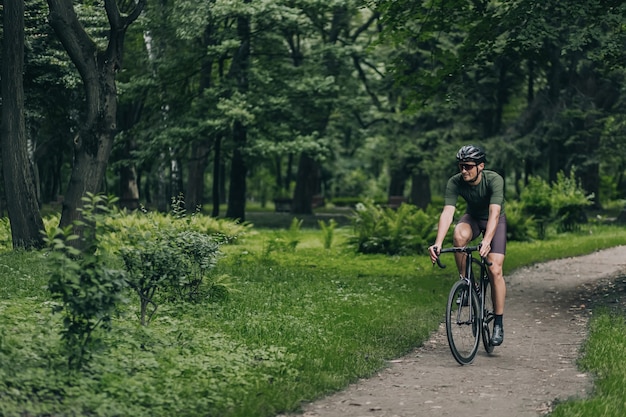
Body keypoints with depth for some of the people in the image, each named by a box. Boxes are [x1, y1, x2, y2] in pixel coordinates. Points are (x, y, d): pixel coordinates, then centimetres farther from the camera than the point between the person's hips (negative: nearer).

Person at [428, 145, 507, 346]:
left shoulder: (494, 180, -32)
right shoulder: (455, 182, -24)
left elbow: (494, 213, -43)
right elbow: (447, 213, -33)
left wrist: (487, 241, -59)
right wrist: (438, 243, -47)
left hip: (495, 221, -2)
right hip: (472, 217, 2)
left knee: (495, 270, -15)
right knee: (459, 236, -35)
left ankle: (498, 324, -3)